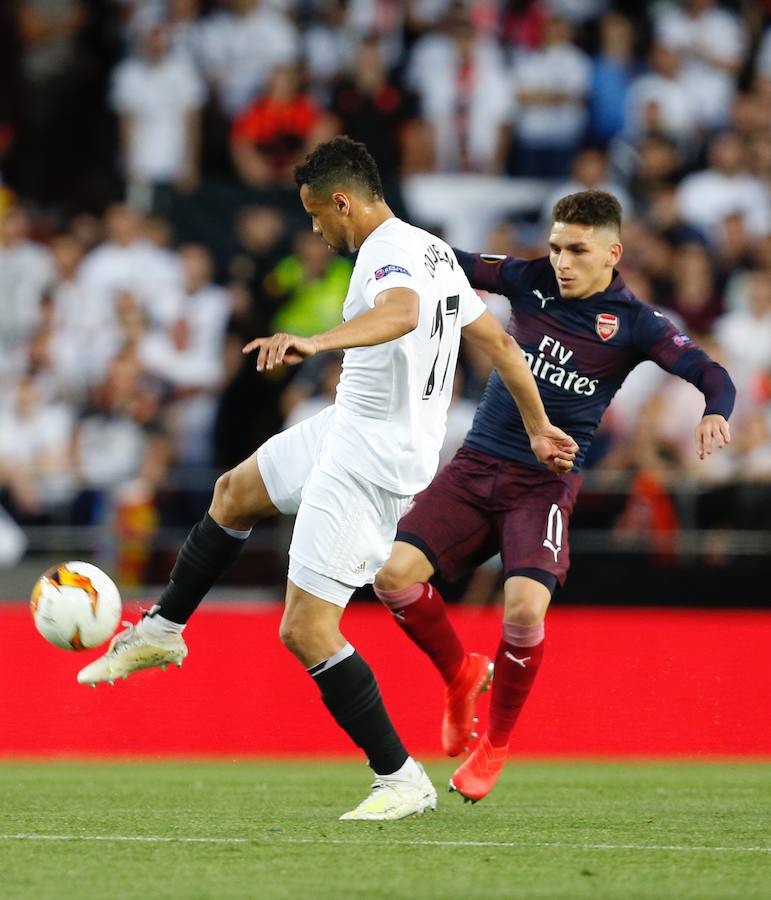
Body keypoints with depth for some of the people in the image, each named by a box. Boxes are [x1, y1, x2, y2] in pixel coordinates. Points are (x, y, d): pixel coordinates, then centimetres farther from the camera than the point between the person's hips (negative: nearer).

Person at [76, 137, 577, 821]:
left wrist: (316, 342, -60)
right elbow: (499, 340, 19)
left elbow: (402, 312, -45)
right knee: (235, 492, 29)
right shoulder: (434, 252, 11)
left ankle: (402, 779, -5)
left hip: (369, 465, -11)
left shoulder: (388, 253, -21)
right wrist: (538, 428, 29)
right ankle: (162, 630, 44)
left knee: (306, 631, -10)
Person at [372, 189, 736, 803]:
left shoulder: (633, 324, -5)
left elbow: (712, 374, -12)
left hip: (546, 481, -3)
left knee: (525, 605, -24)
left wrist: (715, 414, -34)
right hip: (477, 463, 3)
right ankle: (460, 674, 16)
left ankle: (495, 747, 2)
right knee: (395, 573, -15)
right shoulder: (530, 281, 3)